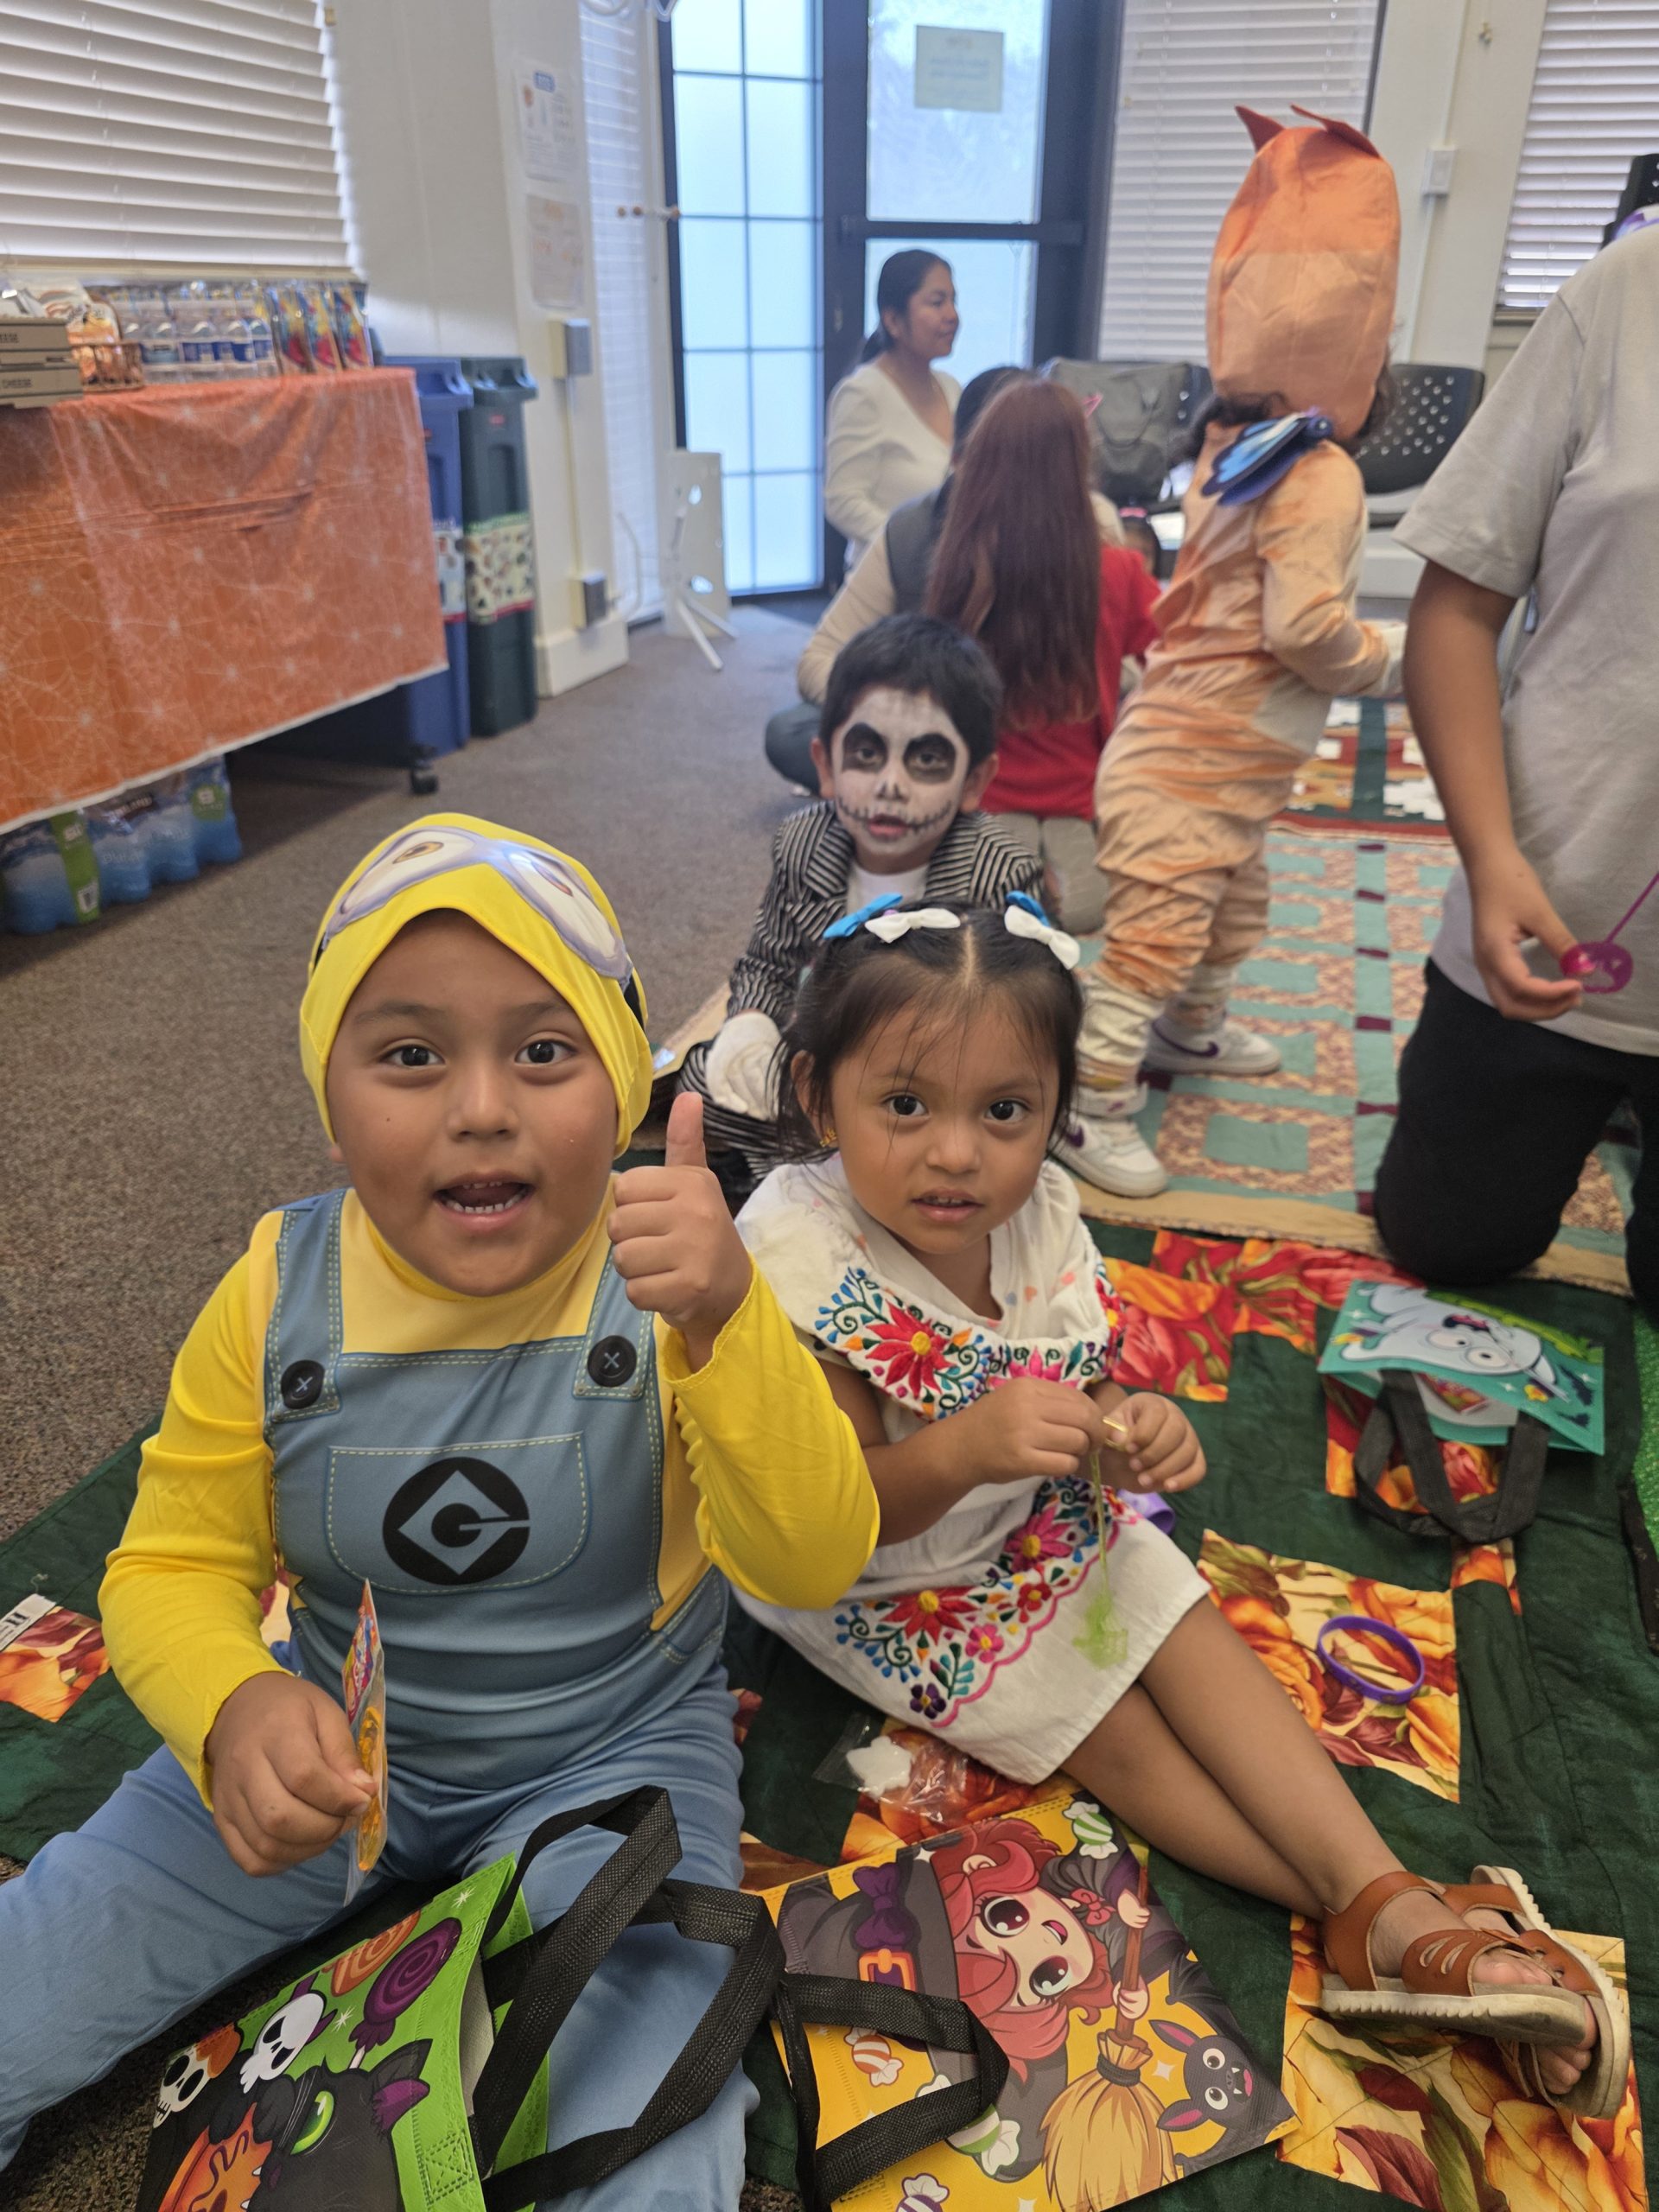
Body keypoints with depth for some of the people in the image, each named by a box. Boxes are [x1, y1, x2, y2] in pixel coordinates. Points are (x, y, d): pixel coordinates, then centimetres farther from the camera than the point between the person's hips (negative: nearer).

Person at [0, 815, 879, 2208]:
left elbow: (813, 1566, -27)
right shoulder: (277, 1297, -13)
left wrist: (727, 1321, -44)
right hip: (334, 1750, 3)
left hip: (611, 1761, -2)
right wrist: (236, 1710, -28)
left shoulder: (668, 1289, -20)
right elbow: (173, 1567, -5)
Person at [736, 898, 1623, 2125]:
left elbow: (1079, 1391, -1)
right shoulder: (802, 1256, -33)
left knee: (1197, 1637, -2)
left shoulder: (1038, 1211, -16)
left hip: (1037, 1520, 6)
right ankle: (1369, 1923, 4)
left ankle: (1399, 1903, 5)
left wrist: (1129, 1426, -26)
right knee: (1114, 1734, -6)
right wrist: (966, 1447, -48)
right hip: (877, 1580, -5)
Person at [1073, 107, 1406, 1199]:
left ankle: (1191, 1033, 44)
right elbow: (1305, 627, -23)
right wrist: (1393, 655, -7)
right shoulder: (1321, 478, -17)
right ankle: (1100, 1100, 0)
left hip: (1220, 756, 10)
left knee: (1234, 905, 25)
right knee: (1160, 928, -6)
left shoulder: (1229, 449, 9)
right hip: (1198, 760, -10)